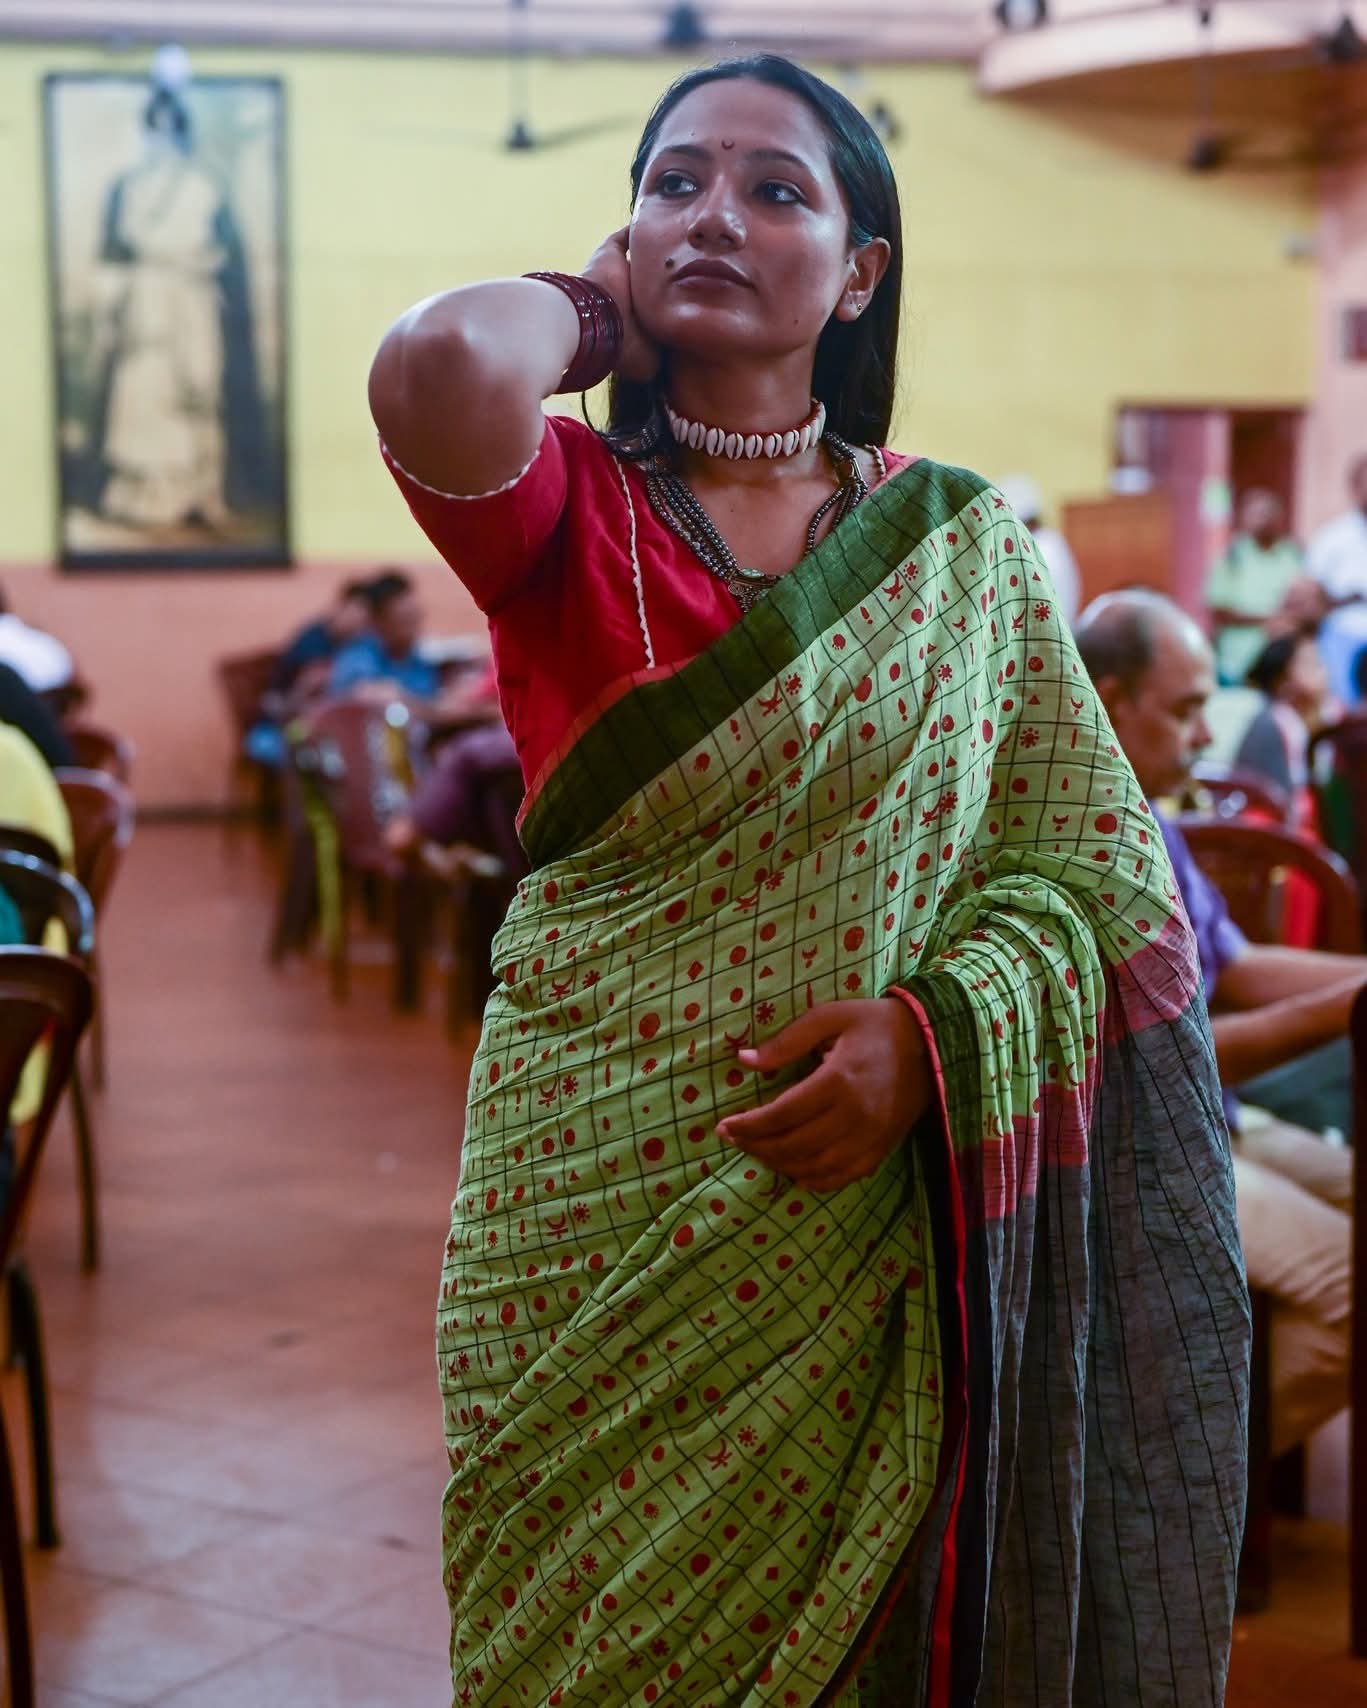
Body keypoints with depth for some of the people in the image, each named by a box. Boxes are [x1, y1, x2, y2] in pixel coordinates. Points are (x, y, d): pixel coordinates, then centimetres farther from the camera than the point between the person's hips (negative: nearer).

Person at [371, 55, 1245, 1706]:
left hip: (868, 1235, 2)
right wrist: (587, 307, -6)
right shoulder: (568, 514, -4)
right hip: (600, 1225, -1)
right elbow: (438, 371, -27)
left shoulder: (964, 546, 3)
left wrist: (933, 1027, -17)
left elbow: (1093, 865, 2)